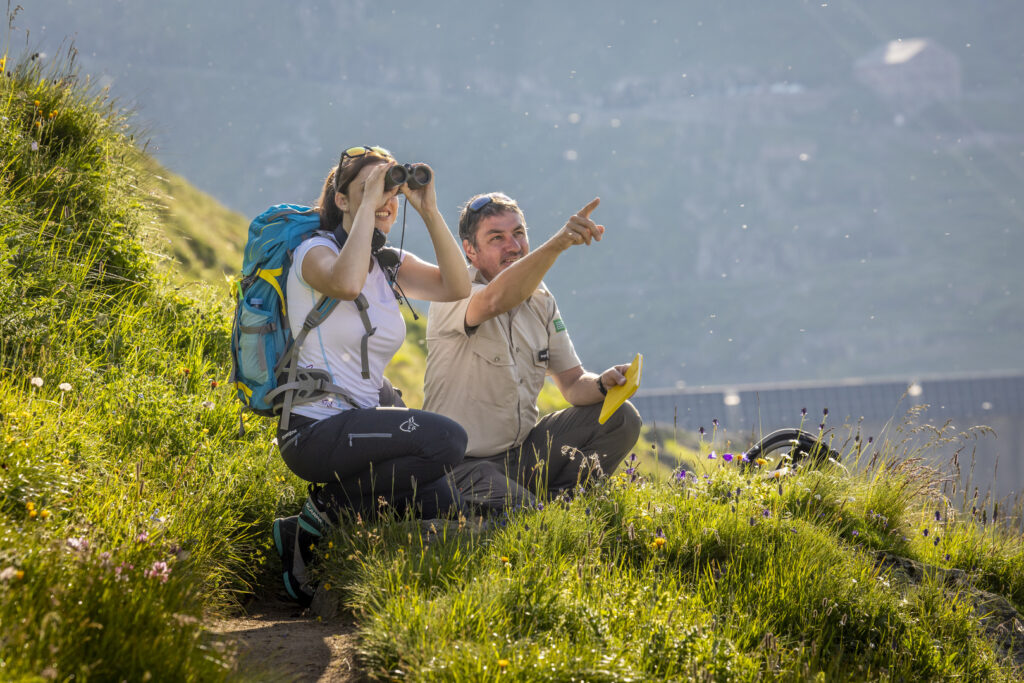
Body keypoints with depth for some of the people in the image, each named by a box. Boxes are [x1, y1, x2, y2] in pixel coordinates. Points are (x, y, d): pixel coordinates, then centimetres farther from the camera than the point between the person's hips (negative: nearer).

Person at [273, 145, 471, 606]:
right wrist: (369, 202, -21)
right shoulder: (315, 251, -6)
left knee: (439, 505, -8)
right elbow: (346, 283, -31)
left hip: (361, 422, 8)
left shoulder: (391, 265, 14)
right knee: (447, 439, -25)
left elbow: (457, 287, -3)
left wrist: (429, 211, -8)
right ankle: (325, 511, -8)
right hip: (317, 427, -8)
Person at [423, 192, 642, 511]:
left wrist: (603, 383, -16)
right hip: (465, 462, -7)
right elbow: (495, 300, -41)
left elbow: (573, 384, 9)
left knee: (620, 418, -3)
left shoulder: (539, 299, 8)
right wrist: (558, 243, -54)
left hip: (523, 450, 8)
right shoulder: (454, 296, -15)